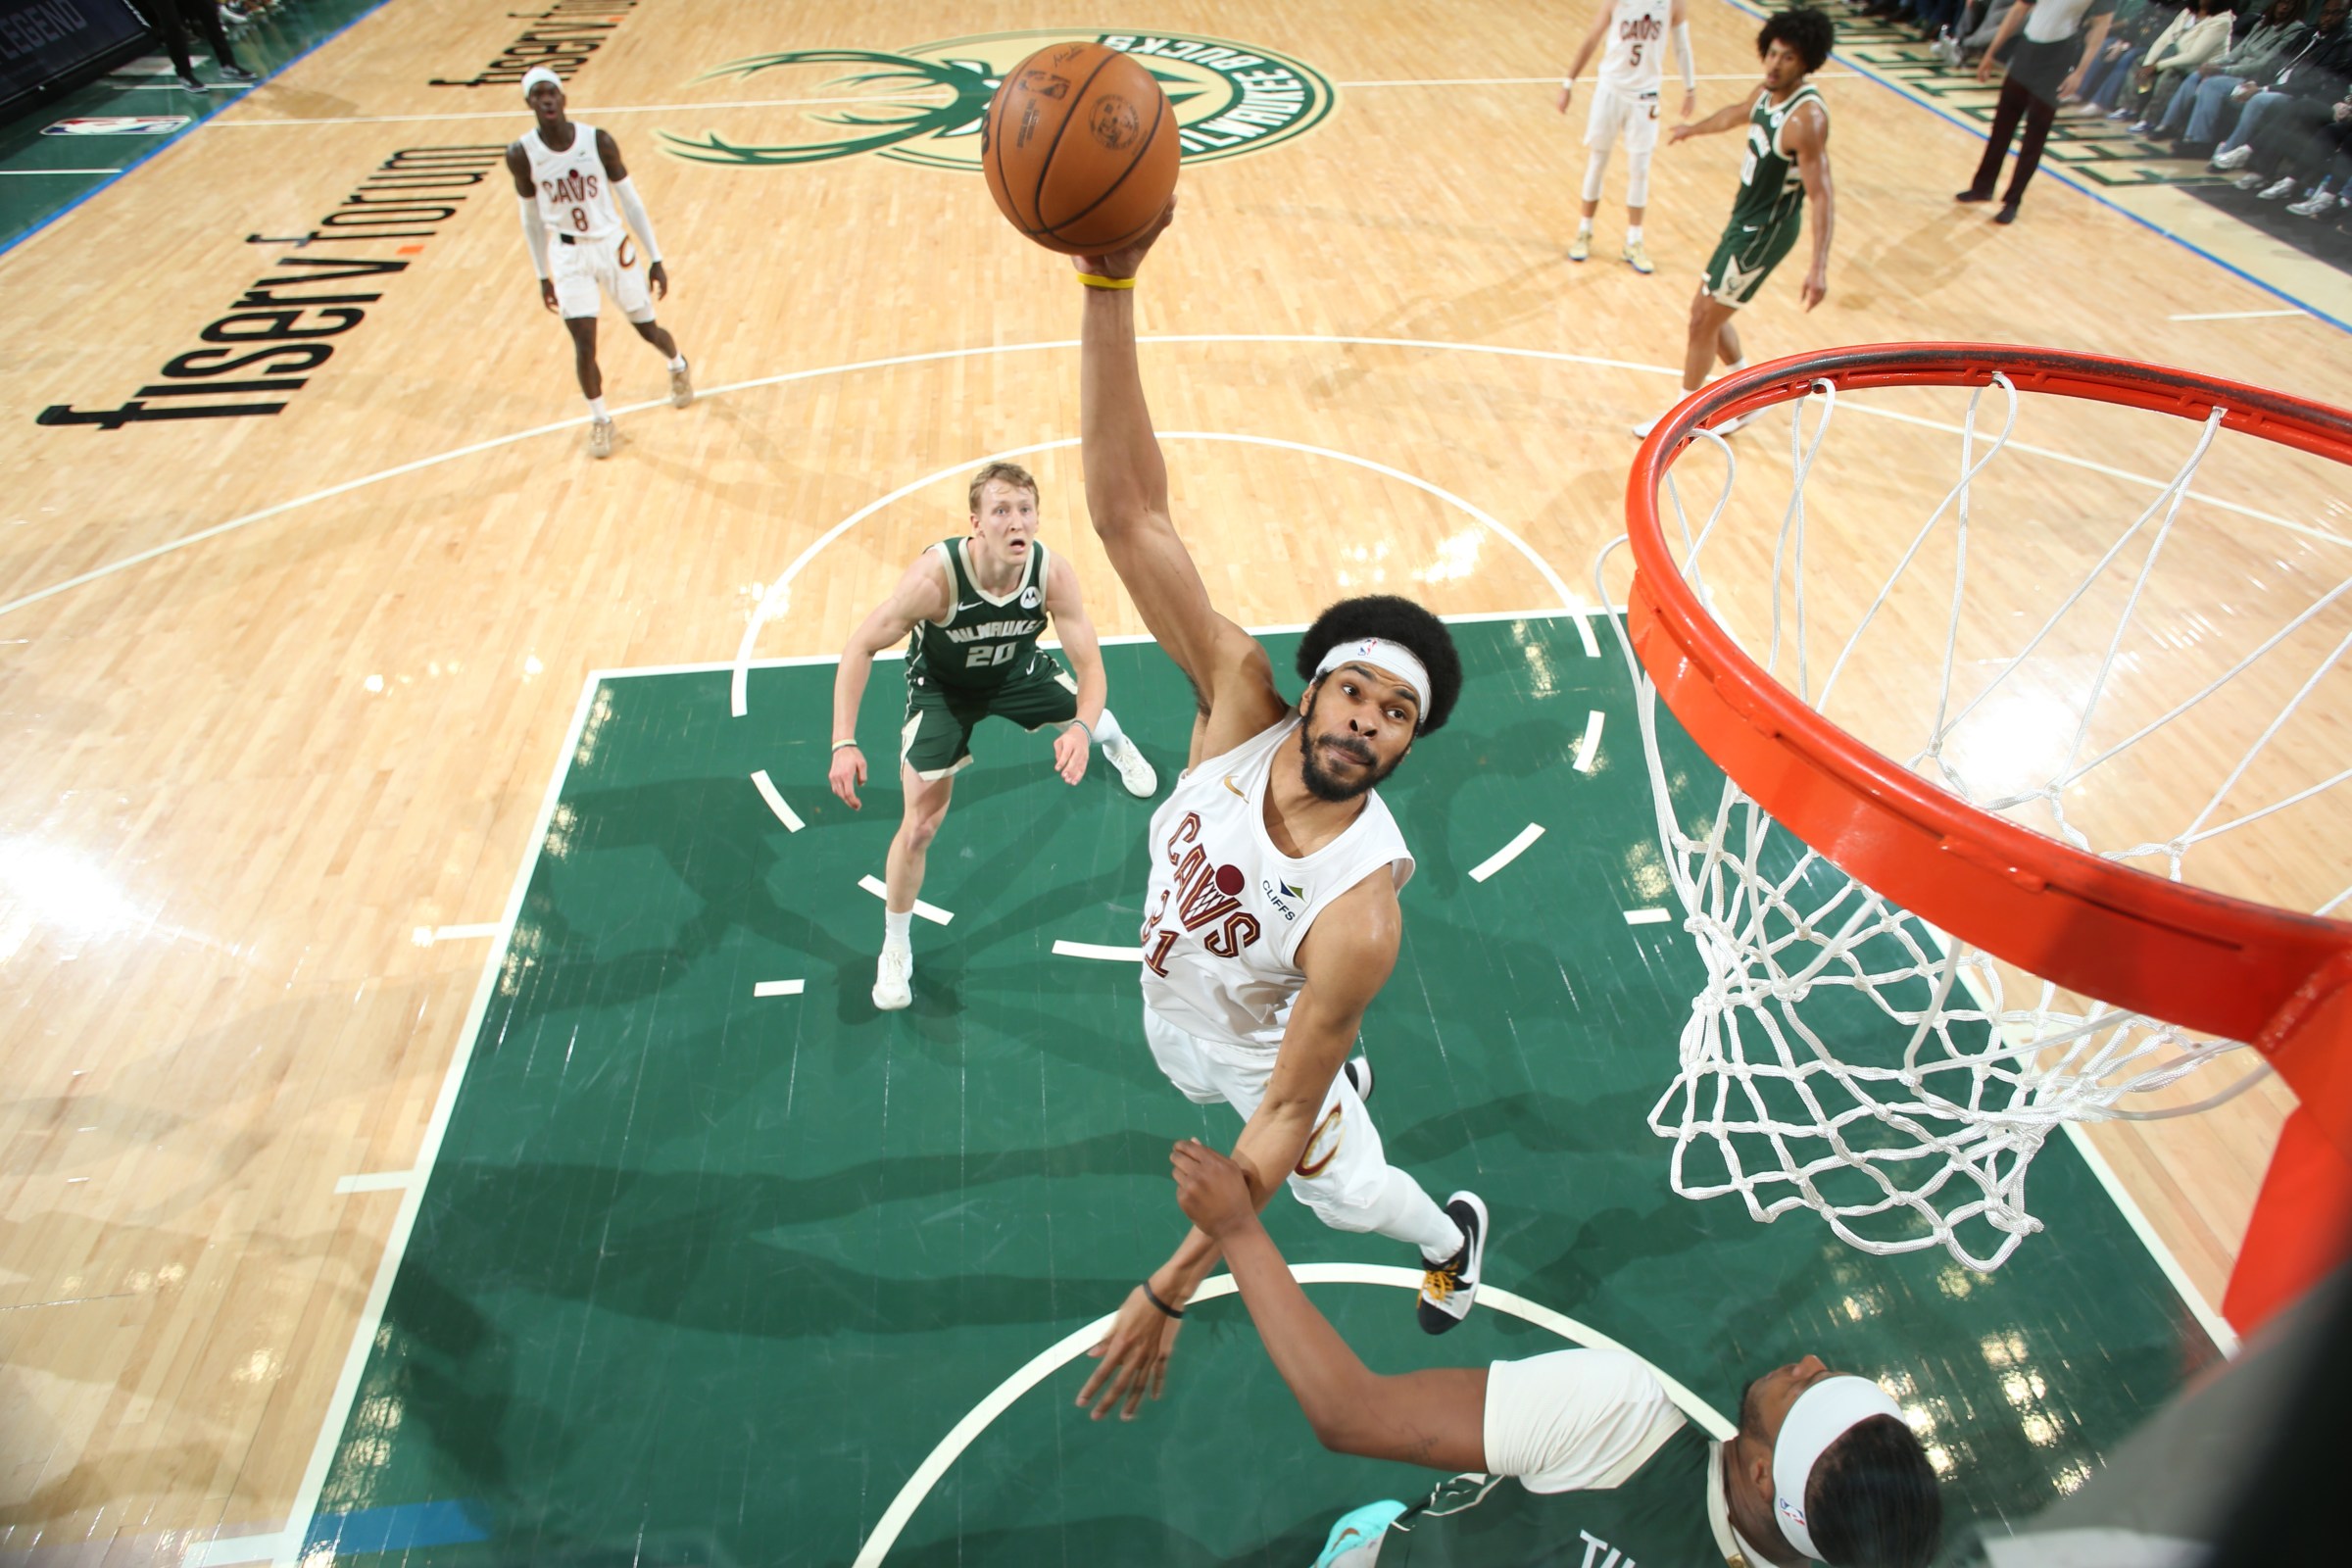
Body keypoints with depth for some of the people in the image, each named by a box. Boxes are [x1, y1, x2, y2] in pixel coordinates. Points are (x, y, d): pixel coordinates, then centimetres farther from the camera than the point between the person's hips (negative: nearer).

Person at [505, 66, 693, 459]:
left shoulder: (598, 141, -14)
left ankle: (678, 367, 48)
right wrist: (542, 276, 6)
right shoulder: (521, 155, -11)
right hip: (568, 256, 0)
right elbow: (531, 218, 2)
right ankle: (599, 419, 15)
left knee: (648, 329, 12)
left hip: (613, 246, 0)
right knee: (584, 344, -8)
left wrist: (656, 259, -4)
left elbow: (630, 201, -4)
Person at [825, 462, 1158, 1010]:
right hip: (942, 685, -3)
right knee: (920, 826, -5)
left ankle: (1113, 740, 66)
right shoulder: (935, 576, -40)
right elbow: (861, 647, -30)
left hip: (1016, 670, 3)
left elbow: (1090, 666, -25)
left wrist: (1081, 729, -46)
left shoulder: (1054, 574, -31)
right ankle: (895, 949, 20)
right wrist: (844, 743, -39)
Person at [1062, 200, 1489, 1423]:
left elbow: (1286, 1113, -33)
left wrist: (1170, 1291, -33)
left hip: (1264, 1056, -4)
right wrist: (1109, 281, -56)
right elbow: (1128, 512, -44)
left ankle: (1452, 1240, 59)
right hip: (1176, 1014, 4)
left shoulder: (1357, 914, -43)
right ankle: (1347, 1072, 70)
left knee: (1342, 1188, 25)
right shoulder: (1242, 703, -34)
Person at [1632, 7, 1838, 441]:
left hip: (1765, 231, -9)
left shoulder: (1806, 118, -25)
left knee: (1703, 320, -3)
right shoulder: (1768, 92, 1)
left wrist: (1819, 267, -40)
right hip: (1745, 220, 9)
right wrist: (1693, 129, 46)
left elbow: (1822, 196, -29)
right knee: (1708, 314, 17)